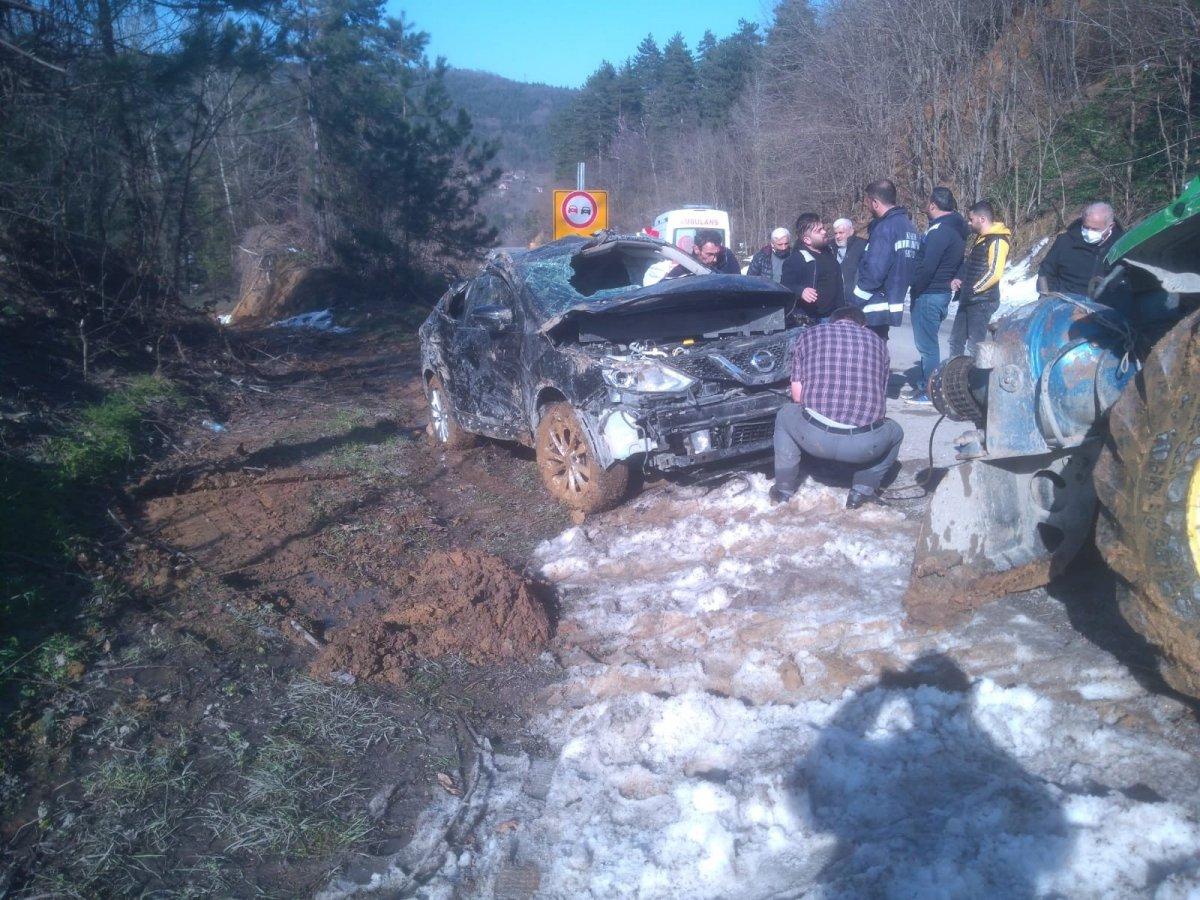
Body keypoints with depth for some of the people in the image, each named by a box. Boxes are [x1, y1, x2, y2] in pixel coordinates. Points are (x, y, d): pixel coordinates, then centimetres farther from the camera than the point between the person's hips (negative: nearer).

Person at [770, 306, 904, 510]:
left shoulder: (809, 335, 16)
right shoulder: (877, 341, 20)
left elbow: (797, 394, 13)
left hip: (814, 436, 0)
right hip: (865, 444, 1)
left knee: (785, 416, 33)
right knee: (895, 432, 35)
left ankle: (784, 489, 32)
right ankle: (863, 488, 19)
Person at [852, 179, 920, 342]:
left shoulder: (885, 228, -16)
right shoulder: (909, 226, 12)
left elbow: (873, 272, -21)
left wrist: (855, 302, -12)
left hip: (873, 311, -9)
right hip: (893, 306, 9)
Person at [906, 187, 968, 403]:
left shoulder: (940, 230, -17)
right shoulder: (957, 229, 14)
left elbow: (927, 266, -23)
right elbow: (957, 263, 19)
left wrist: (915, 290, -13)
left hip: (929, 294, -10)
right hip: (942, 293, 10)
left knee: (926, 343, -3)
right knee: (928, 342, 17)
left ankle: (930, 392, 2)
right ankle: (925, 386, 26)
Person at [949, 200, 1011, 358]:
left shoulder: (997, 240, -14)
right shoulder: (977, 238, 15)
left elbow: (994, 273, -21)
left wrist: (973, 290, -16)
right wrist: (957, 279, 6)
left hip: (982, 301, -10)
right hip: (967, 299, 10)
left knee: (974, 344, -6)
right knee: (956, 339, 16)